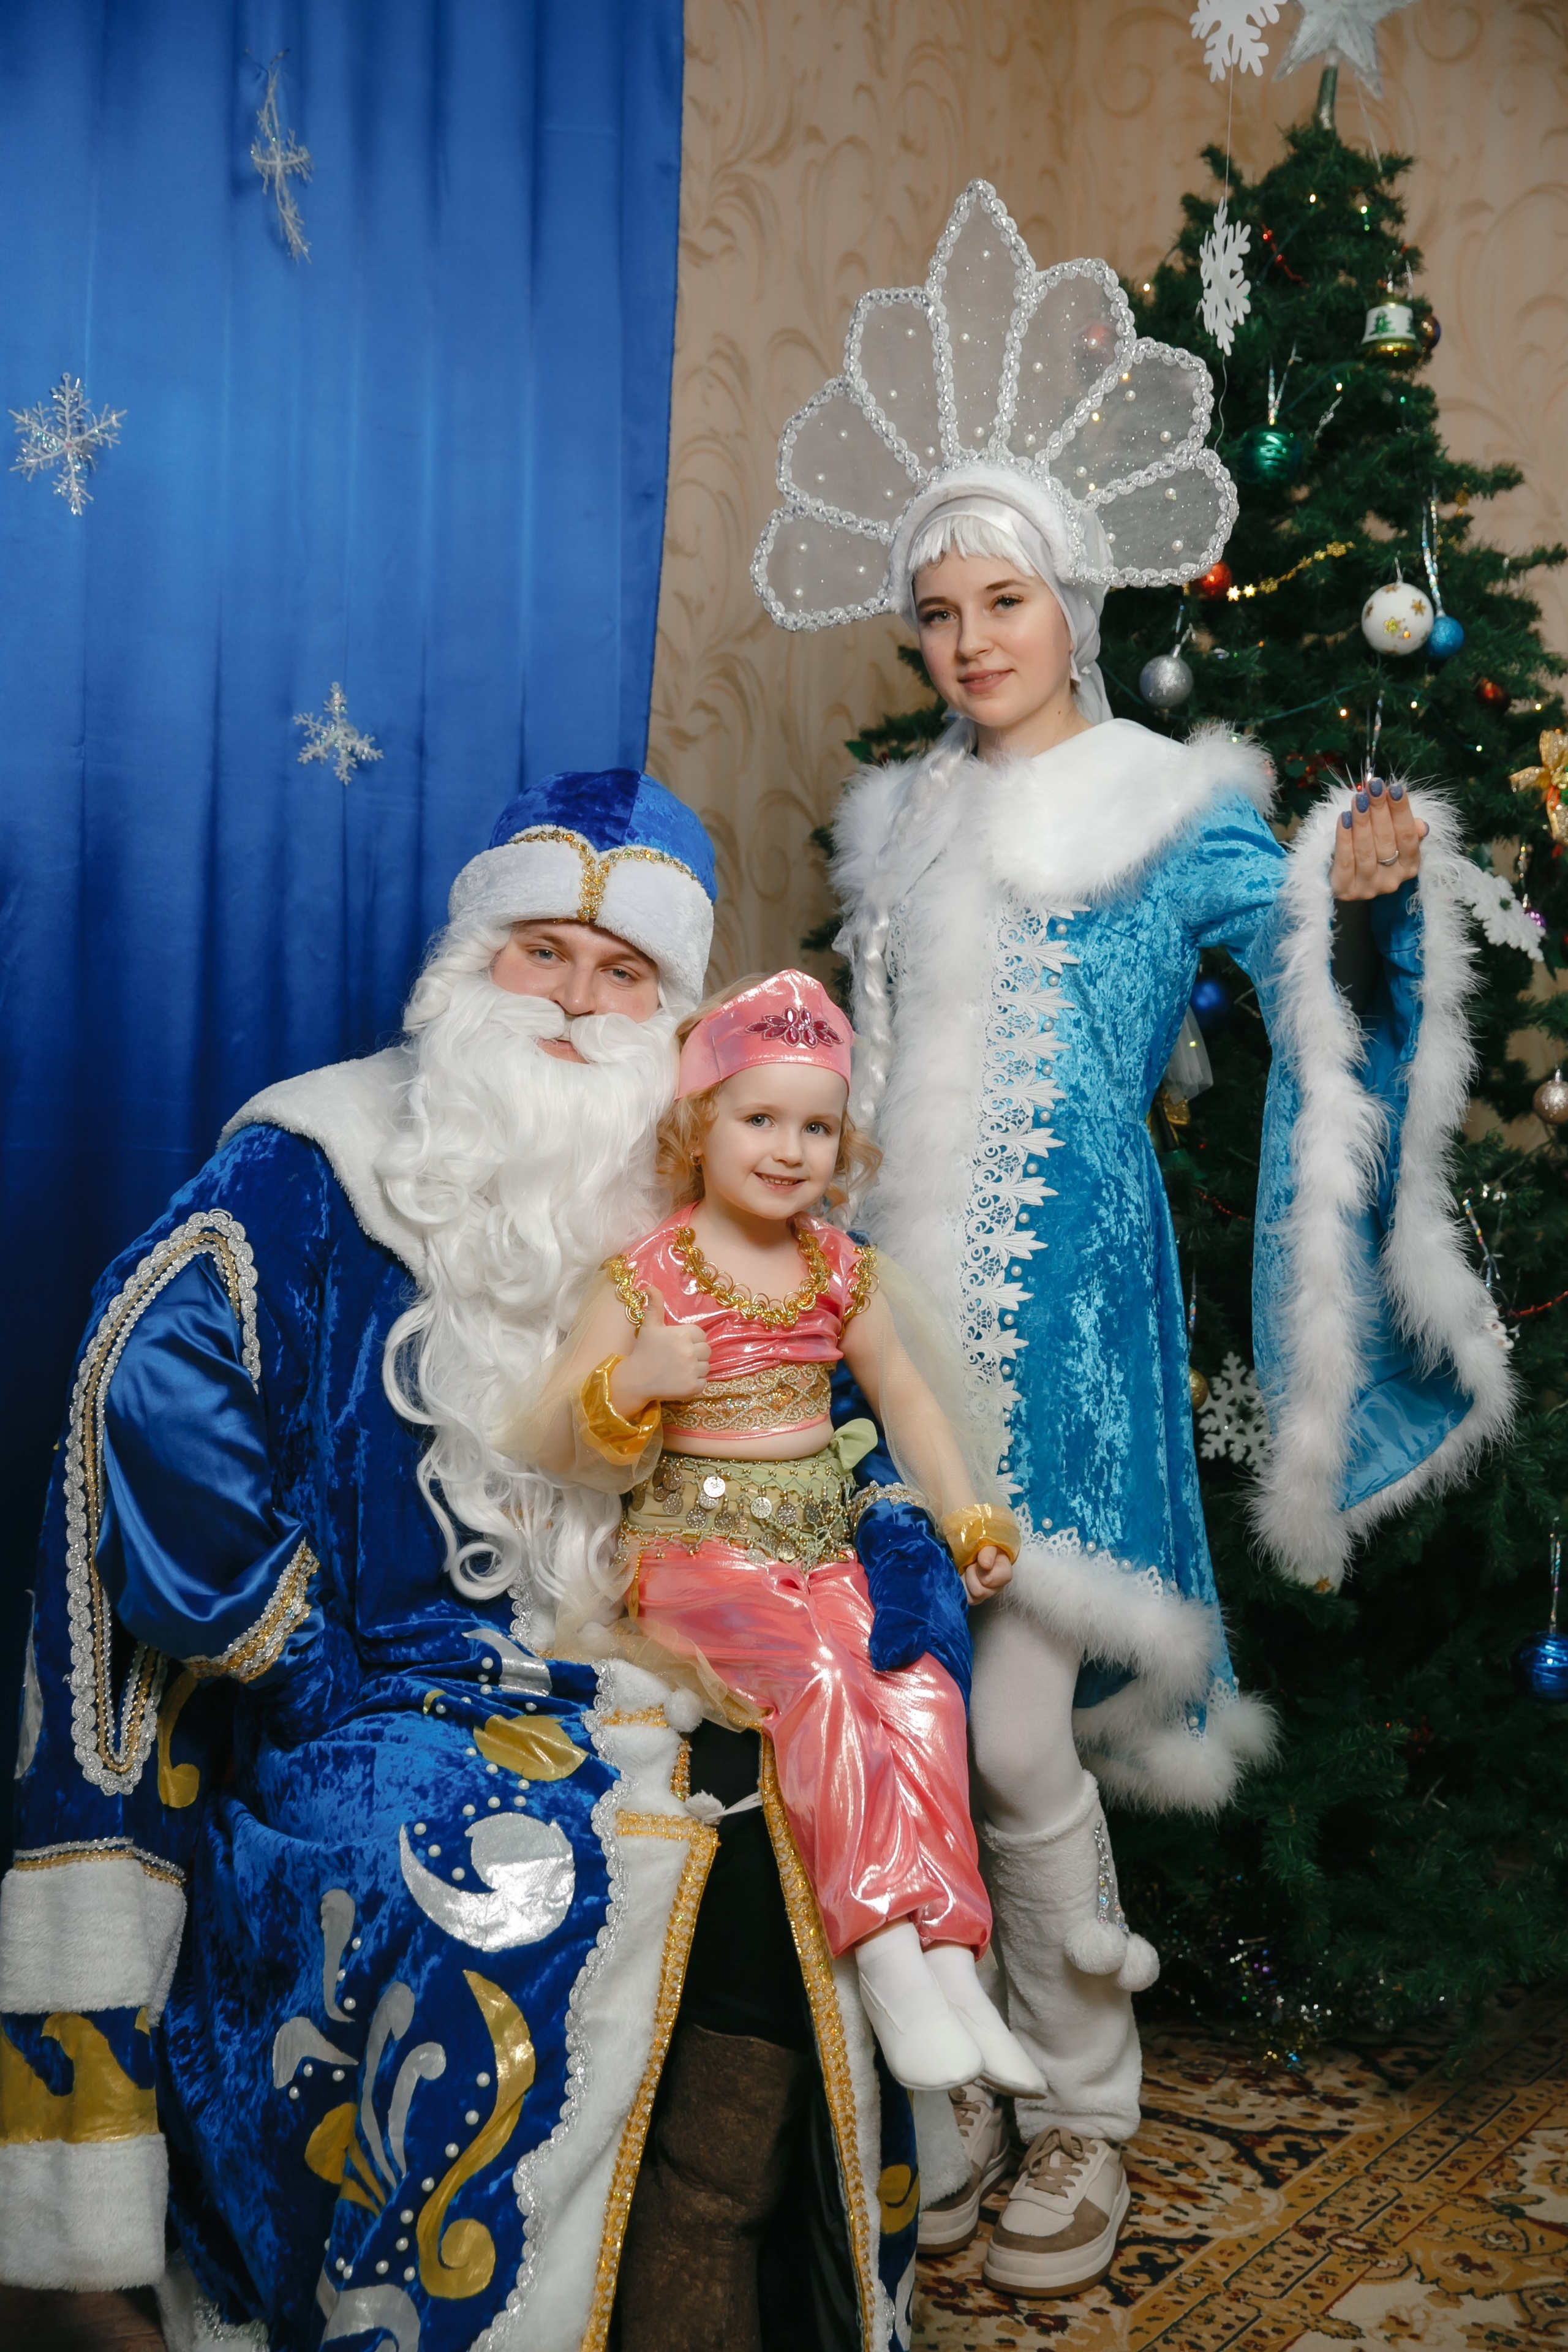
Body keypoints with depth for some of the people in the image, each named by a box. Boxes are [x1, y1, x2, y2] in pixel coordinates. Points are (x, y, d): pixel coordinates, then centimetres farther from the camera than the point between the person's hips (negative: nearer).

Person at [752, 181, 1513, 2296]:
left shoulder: (1179, 804, -1)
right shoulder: (900, 818, 15)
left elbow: (1319, 998, -11)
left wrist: (1368, 897, -30)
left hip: (1068, 1299, -5)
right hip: (910, 1298, 5)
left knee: (1015, 1734, -6)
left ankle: (1087, 2116, 17)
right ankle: (965, 2082, 26)